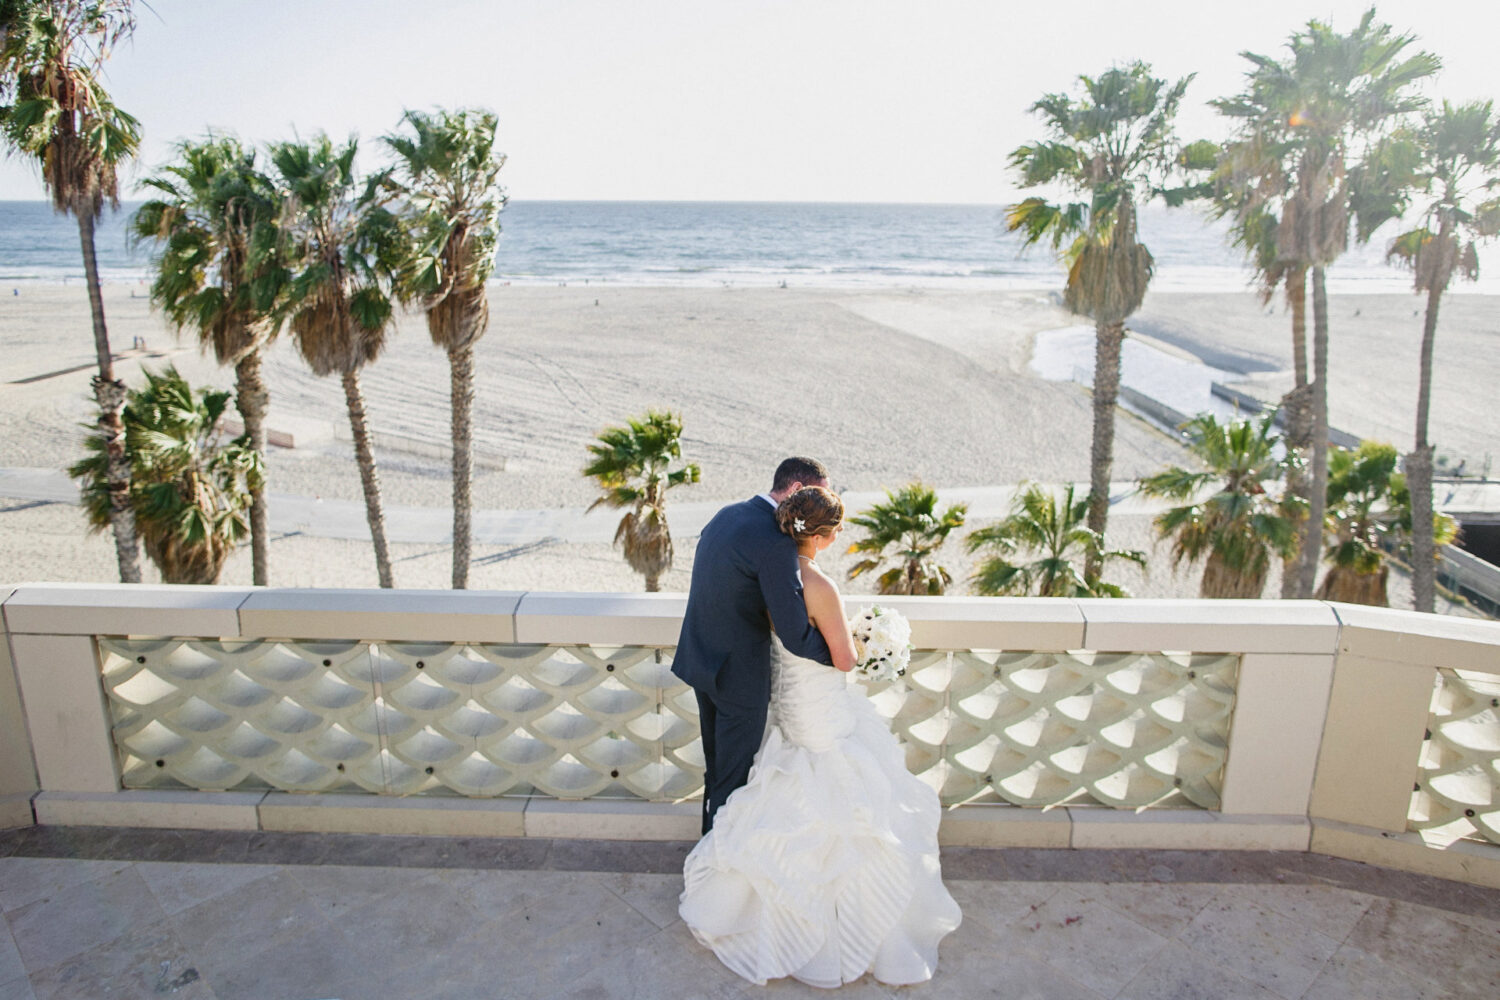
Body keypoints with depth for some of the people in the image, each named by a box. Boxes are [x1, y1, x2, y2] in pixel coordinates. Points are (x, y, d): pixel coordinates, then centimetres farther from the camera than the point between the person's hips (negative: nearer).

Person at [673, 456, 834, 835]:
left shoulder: (727, 514, 3)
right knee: (736, 774, 13)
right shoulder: (776, 543, -26)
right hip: (738, 673, -9)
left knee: (717, 764, 26)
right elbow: (796, 637, -25)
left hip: (701, 659, 9)